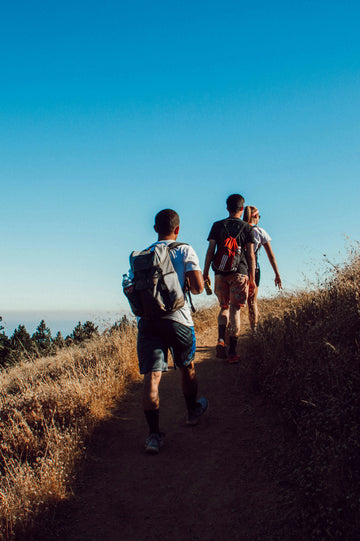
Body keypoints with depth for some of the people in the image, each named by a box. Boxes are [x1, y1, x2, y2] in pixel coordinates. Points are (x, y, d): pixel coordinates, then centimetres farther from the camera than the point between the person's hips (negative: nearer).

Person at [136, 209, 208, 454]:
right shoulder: (185, 250, 3)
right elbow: (198, 287, -4)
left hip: (147, 320, 2)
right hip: (176, 318, -2)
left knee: (152, 376, -3)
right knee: (187, 367, 21)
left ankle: (154, 434, -6)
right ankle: (193, 410, 40)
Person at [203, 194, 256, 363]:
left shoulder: (217, 226, 5)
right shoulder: (247, 228, 2)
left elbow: (210, 251, 1)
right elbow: (251, 255, 1)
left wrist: (205, 272, 7)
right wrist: (252, 278, 6)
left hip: (221, 273, 2)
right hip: (239, 273, -1)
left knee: (224, 307, 17)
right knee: (235, 310, 2)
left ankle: (221, 340, -6)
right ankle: (232, 353, 3)